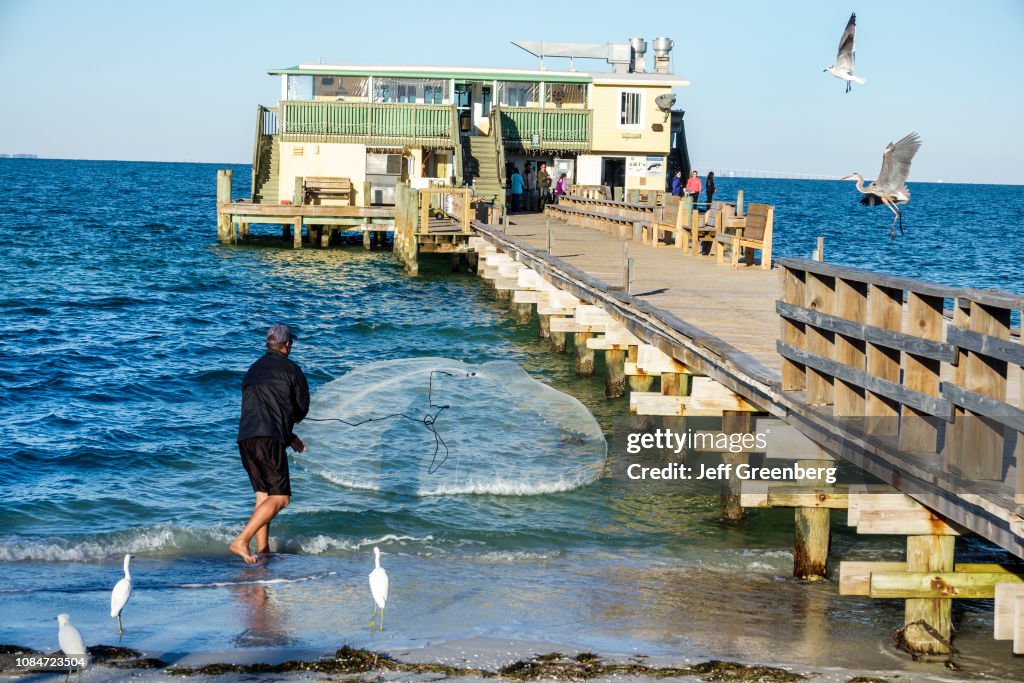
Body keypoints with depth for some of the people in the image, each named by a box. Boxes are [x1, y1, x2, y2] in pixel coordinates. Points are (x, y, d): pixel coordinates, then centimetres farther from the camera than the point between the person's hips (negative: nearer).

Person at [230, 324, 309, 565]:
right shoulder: (291, 369, 3)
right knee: (279, 497, -6)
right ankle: (241, 541, -18)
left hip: (245, 438, 7)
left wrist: (289, 437, 32)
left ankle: (263, 549, 14)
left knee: (262, 495, 17)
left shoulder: (253, 370, 24)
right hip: (269, 439, -7)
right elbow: (302, 410, 10)